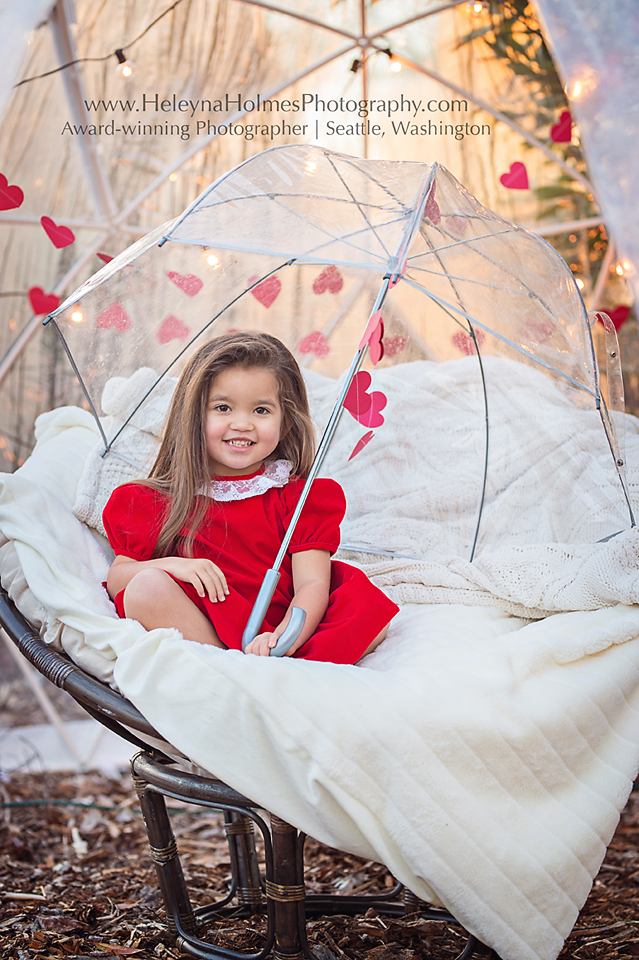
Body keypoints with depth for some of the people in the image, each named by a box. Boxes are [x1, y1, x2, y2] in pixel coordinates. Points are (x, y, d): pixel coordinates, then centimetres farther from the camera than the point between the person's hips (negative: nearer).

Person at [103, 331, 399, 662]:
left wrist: (283, 638, -24)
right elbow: (117, 578, 8)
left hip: (286, 627, 1)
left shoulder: (301, 497, 8)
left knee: (372, 610, -20)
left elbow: (312, 584, -3)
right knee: (146, 586, -28)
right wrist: (169, 565, -14)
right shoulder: (164, 499, 8)